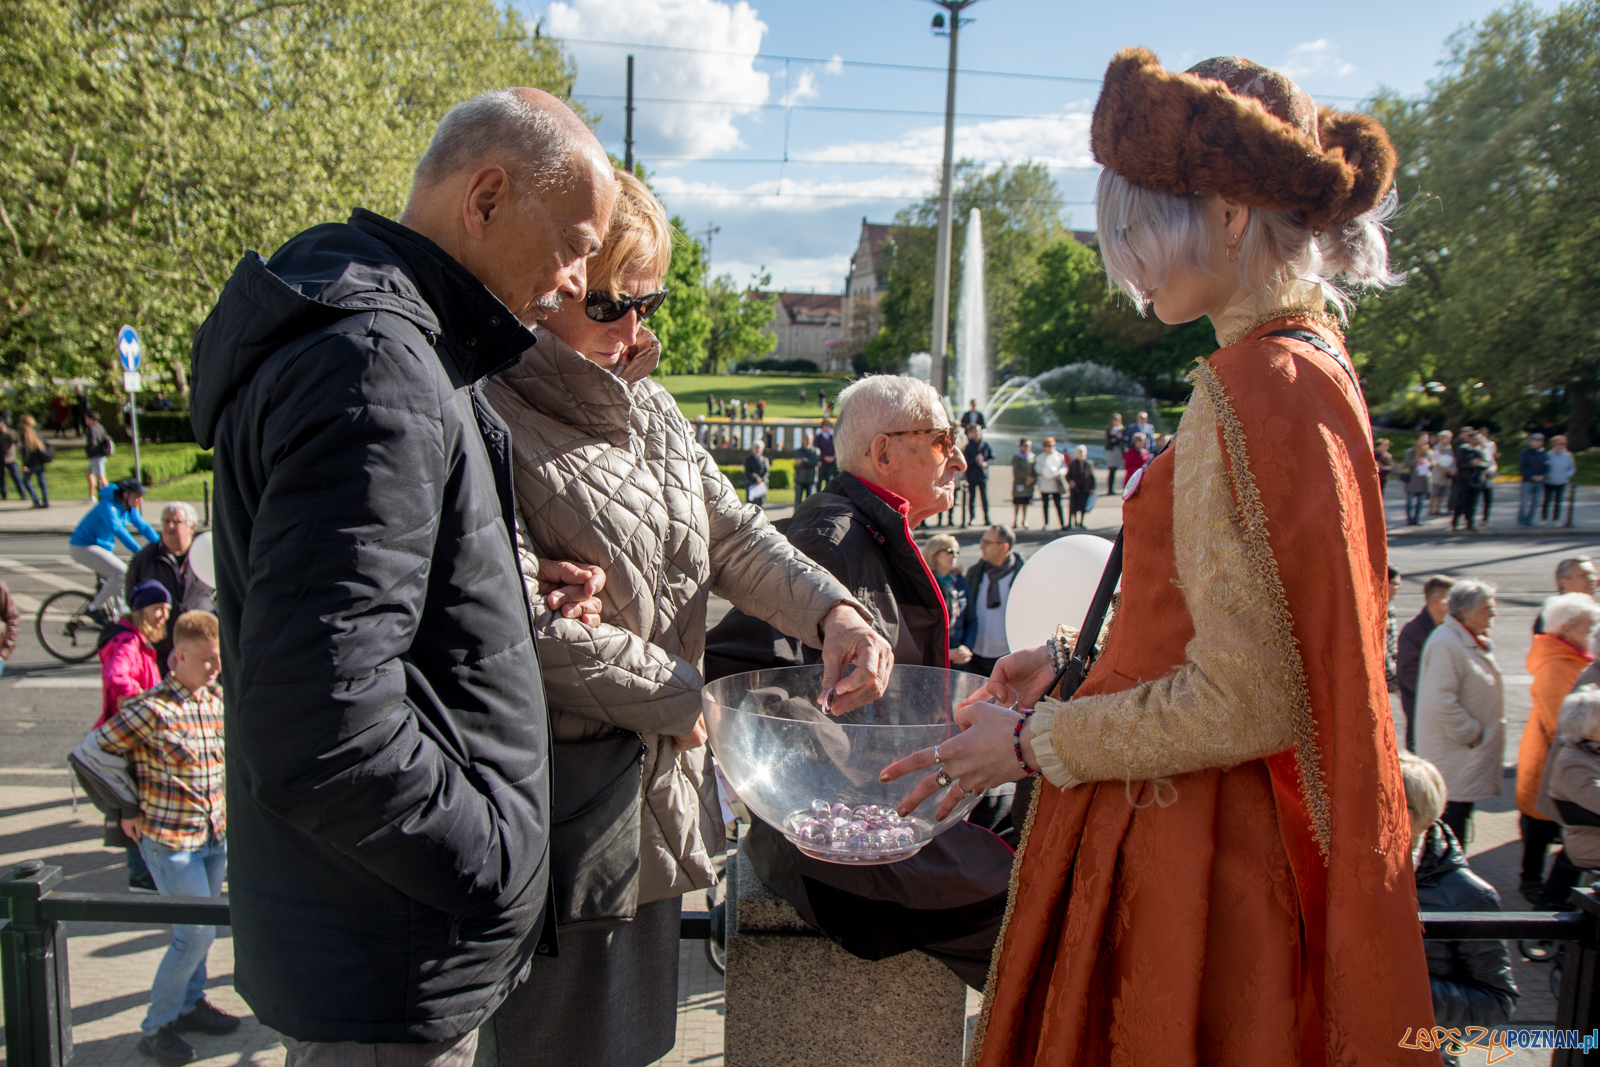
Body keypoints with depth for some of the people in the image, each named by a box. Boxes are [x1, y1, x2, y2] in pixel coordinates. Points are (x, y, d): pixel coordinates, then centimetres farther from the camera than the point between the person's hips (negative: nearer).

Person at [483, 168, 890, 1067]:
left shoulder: (650, 410, 10)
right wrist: (680, 696, -11)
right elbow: (523, 627, -22)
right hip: (562, 803, -7)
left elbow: (733, 534, 10)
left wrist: (831, 611, -9)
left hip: (658, 783, 8)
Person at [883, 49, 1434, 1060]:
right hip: (1236, 832, 9)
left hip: (1195, 853, -9)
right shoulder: (1312, 364, 8)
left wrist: (1032, 742, -13)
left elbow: (1240, 702, -24)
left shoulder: (1254, 388, -22)